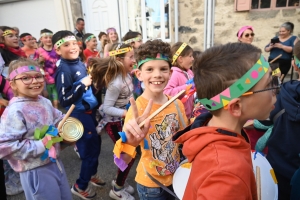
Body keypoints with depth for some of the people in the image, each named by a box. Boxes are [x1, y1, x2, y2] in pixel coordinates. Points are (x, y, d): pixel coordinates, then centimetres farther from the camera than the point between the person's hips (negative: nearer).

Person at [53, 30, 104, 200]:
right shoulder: (64, 70, -18)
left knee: (96, 144, 20)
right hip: (78, 115, -8)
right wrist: (81, 85, -24)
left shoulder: (80, 64, 6)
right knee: (89, 149, 4)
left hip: (89, 111, 8)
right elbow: (64, 100, -22)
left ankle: (92, 174, 44)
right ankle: (81, 186, 26)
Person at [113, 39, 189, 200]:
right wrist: (130, 142, -49)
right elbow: (122, 161, -29)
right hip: (150, 184, -4)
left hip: (175, 177, 5)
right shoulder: (137, 109, -23)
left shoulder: (177, 104, -8)